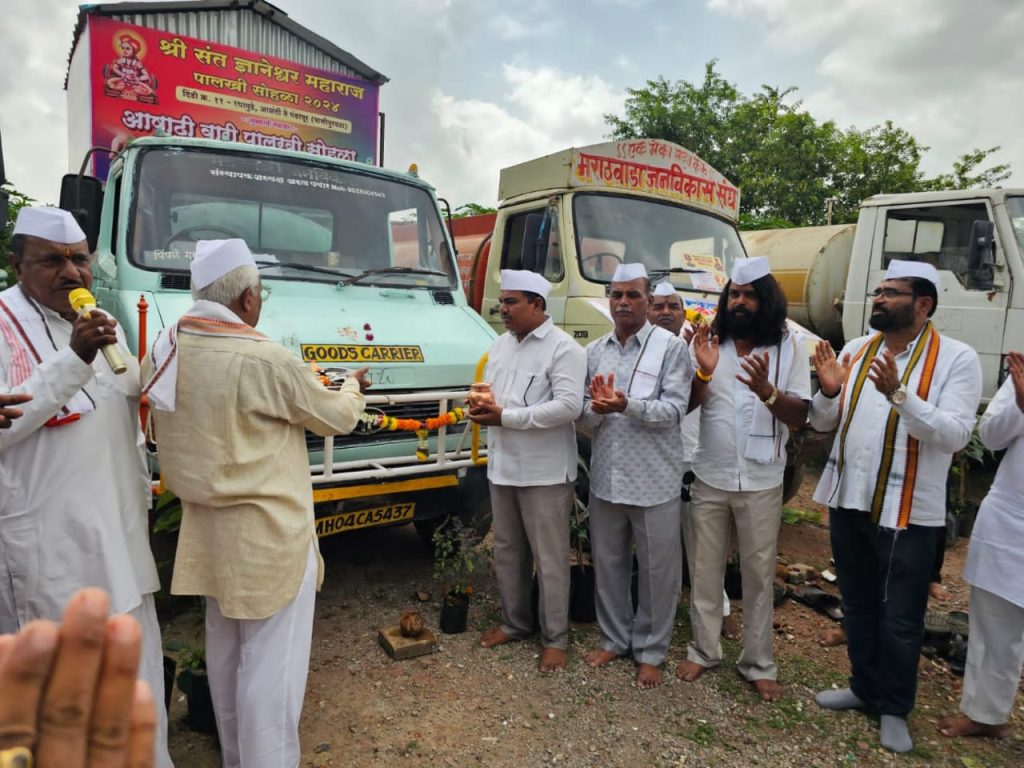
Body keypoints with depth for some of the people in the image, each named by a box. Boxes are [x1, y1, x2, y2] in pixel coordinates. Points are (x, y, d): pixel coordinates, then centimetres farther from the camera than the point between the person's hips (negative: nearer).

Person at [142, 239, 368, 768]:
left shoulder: (166, 349, 0)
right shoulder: (266, 361, -22)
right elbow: (335, 418, -7)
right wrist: (353, 386, 13)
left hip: (208, 530, 9)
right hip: (267, 533, -9)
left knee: (226, 650, 23)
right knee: (271, 664, 4)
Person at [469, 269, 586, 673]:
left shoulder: (564, 348, -13)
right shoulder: (499, 345, 12)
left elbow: (569, 406, -22)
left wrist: (506, 417, -21)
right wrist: (482, 406, -7)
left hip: (545, 472, -7)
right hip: (502, 467, 8)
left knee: (549, 557, 5)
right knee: (507, 550, 18)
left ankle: (555, 638, 21)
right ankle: (514, 621, 36)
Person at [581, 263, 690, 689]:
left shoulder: (671, 347, -5)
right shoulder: (594, 351, 8)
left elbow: (673, 410, -13)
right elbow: (584, 415, 5)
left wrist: (626, 405, -28)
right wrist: (598, 406, -18)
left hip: (654, 480, -4)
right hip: (605, 476, 4)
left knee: (657, 568, 8)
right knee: (608, 562, 16)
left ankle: (650, 651, 26)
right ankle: (614, 638, 35)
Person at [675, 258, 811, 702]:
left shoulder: (787, 348, -3)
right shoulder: (709, 344, 0)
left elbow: (799, 417, -6)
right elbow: (685, 405, -2)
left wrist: (767, 391, -25)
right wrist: (703, 372, -21)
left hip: (761, 482, -1)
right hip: (710, 478, 1)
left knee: (759, 574, 10)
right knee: (706, 570, 12)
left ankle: (759, 664, 24)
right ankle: (703, 651, 27)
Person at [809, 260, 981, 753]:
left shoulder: (957, 359, -8)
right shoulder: (855, 351, 5)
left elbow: (955, 434, -19)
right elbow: (822, 424, 7)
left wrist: (899, 394, -30)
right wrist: (830, 392, -14)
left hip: (908, 511, -4)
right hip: (847, 501, 5)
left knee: (901, 618, 10)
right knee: (857, 605, 19)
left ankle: (895, 709, 30)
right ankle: (864, 688, 38)